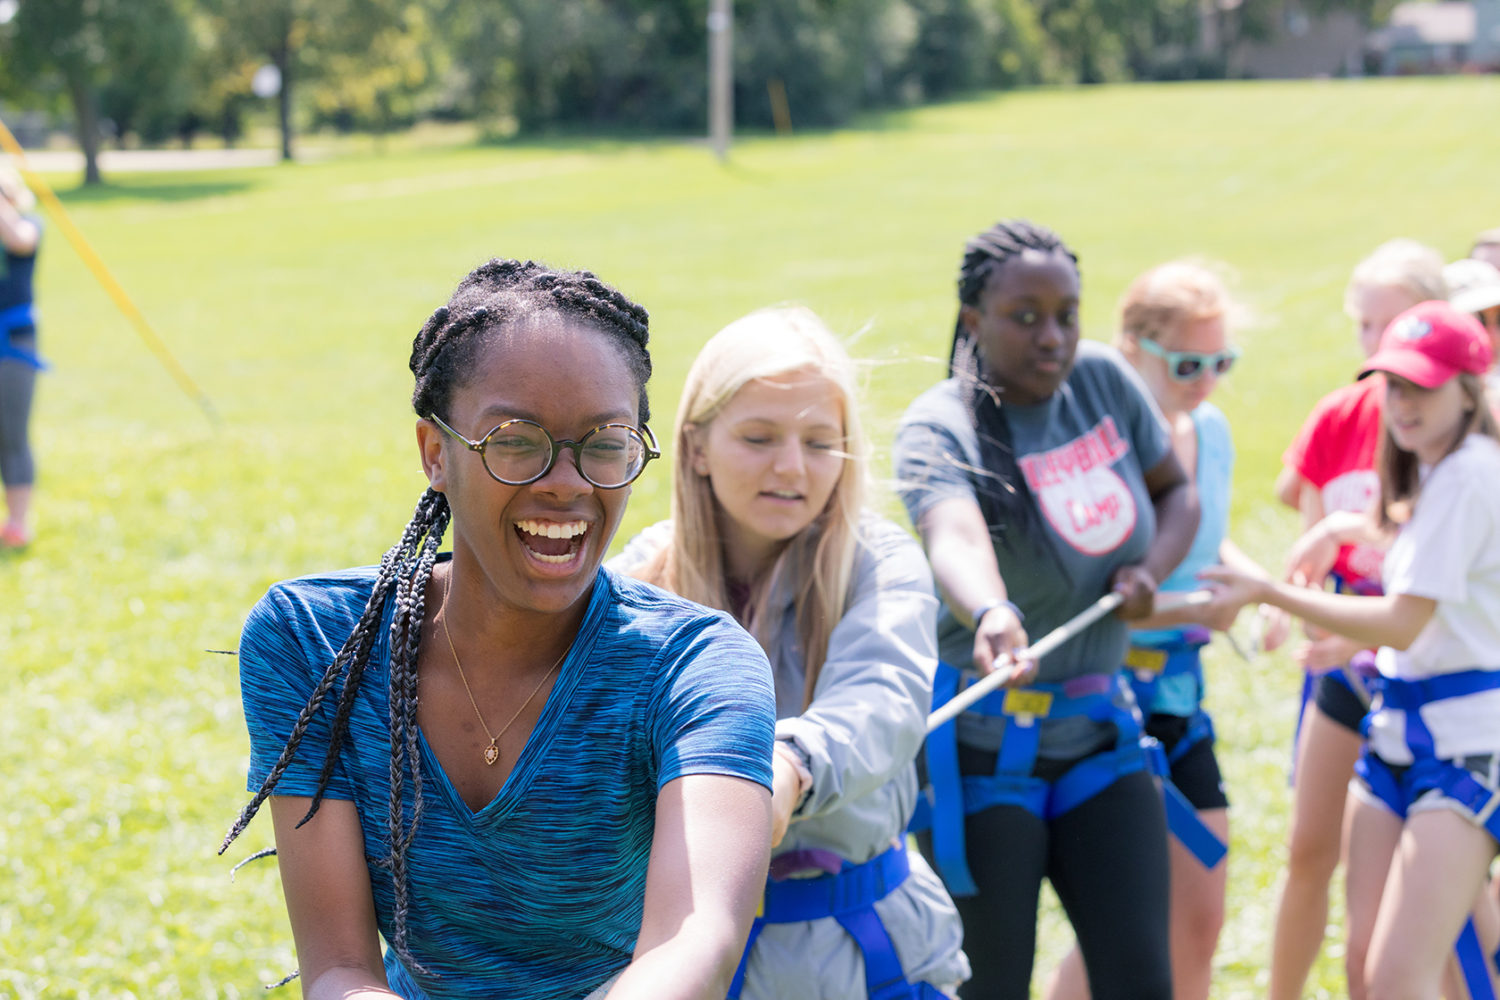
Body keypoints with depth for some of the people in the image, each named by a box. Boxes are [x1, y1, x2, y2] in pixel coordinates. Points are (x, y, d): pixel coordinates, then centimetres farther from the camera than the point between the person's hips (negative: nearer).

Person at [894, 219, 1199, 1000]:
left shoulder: (1103, 380, 1)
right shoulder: (938, 428, -16)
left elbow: (1176, 491, 16)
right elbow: (954, 535, -38)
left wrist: (1151, 567, -6)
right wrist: (991, 617, -60)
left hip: (1098, 735, 5)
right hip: (983, 748, -5)